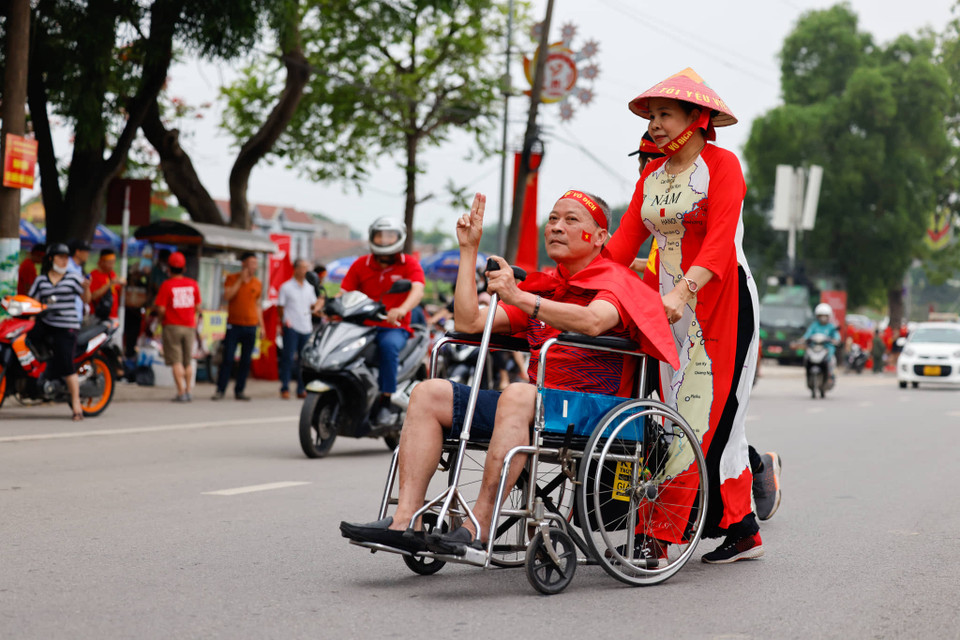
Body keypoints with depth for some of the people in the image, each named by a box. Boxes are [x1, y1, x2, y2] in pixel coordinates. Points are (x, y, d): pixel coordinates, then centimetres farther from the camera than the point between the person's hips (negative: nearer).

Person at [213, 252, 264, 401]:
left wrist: (261, 325, 11)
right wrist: (240, 280, -14)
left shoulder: (257, 284, 9)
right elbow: (227, 296, -13)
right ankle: (220, 390, -1)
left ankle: (239, 390, 10)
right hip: (233, 325, -3)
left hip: (250, 326, 3)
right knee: (227, 358, -6)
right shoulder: (232, 279, 2)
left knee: (246, 360, 3)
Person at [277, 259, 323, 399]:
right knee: (288, 358, -6)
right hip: (291, 327, -5)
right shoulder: (286, 287, 0)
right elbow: (280, 306, 1)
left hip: (306, 328, 5)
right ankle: (285, 389, -2)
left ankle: (302, 389, 11)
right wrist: (284, 321, -10)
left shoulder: (309, 288, 15)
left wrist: (317, 306, -2)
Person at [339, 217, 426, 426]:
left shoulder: (409, 264, 4)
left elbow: (418, 290, -14)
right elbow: (344, 292, 5)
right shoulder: (360, 264, 14)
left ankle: (387, 402, -30)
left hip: (395, 327, -3)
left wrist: (402, 309, -37)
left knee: (388, 344, -38)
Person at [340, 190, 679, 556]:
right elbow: (469, 323, 15)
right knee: (429, 393, -6)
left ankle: (478, 528, -41)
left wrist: (520, 298, -34)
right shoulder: (542, 288, 23)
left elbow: (592, 322, -25)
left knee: (516, 395, -38)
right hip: (537, 404, 8)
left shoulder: (615, 280, 0)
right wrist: (469, 250, 14)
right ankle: (405, 522, -17)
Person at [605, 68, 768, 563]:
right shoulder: (651, 176, 15)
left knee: (710, 410, -9)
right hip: (670, 304, 6)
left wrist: (684, 290, -32)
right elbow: (623, 241, 8)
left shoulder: (721, 164, -5)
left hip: (721, 297, -6)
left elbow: (720, 240, -18)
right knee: (679, 409, 1)